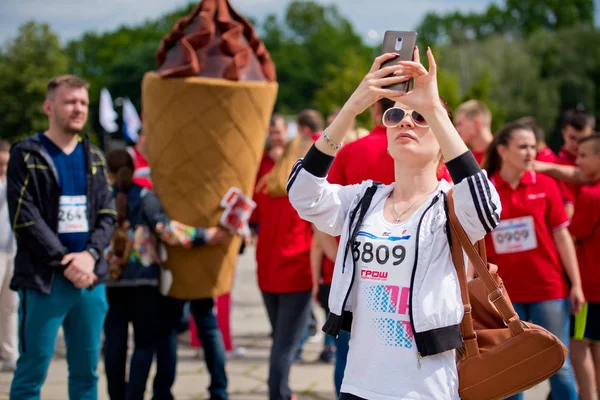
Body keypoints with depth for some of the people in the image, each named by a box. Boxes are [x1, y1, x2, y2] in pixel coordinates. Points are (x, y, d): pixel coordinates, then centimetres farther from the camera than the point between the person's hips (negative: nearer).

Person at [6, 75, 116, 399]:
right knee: (32, 372, -3)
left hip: (90, 278, 5)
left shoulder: (95, 158, 15)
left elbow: (107, 214, 9)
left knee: (86, 371, 8)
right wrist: (66, 262, -13)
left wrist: (89, 255, -9)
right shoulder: (26, 156, -2)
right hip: (44, 280, -5)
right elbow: (26, 219, -9)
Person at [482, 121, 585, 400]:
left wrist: (576, 284, -3)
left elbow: (561, 235, 1)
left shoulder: (545, 185, 0)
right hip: (504, 291, 0)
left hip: (548, 288, 0)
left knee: (557, 364, 3)